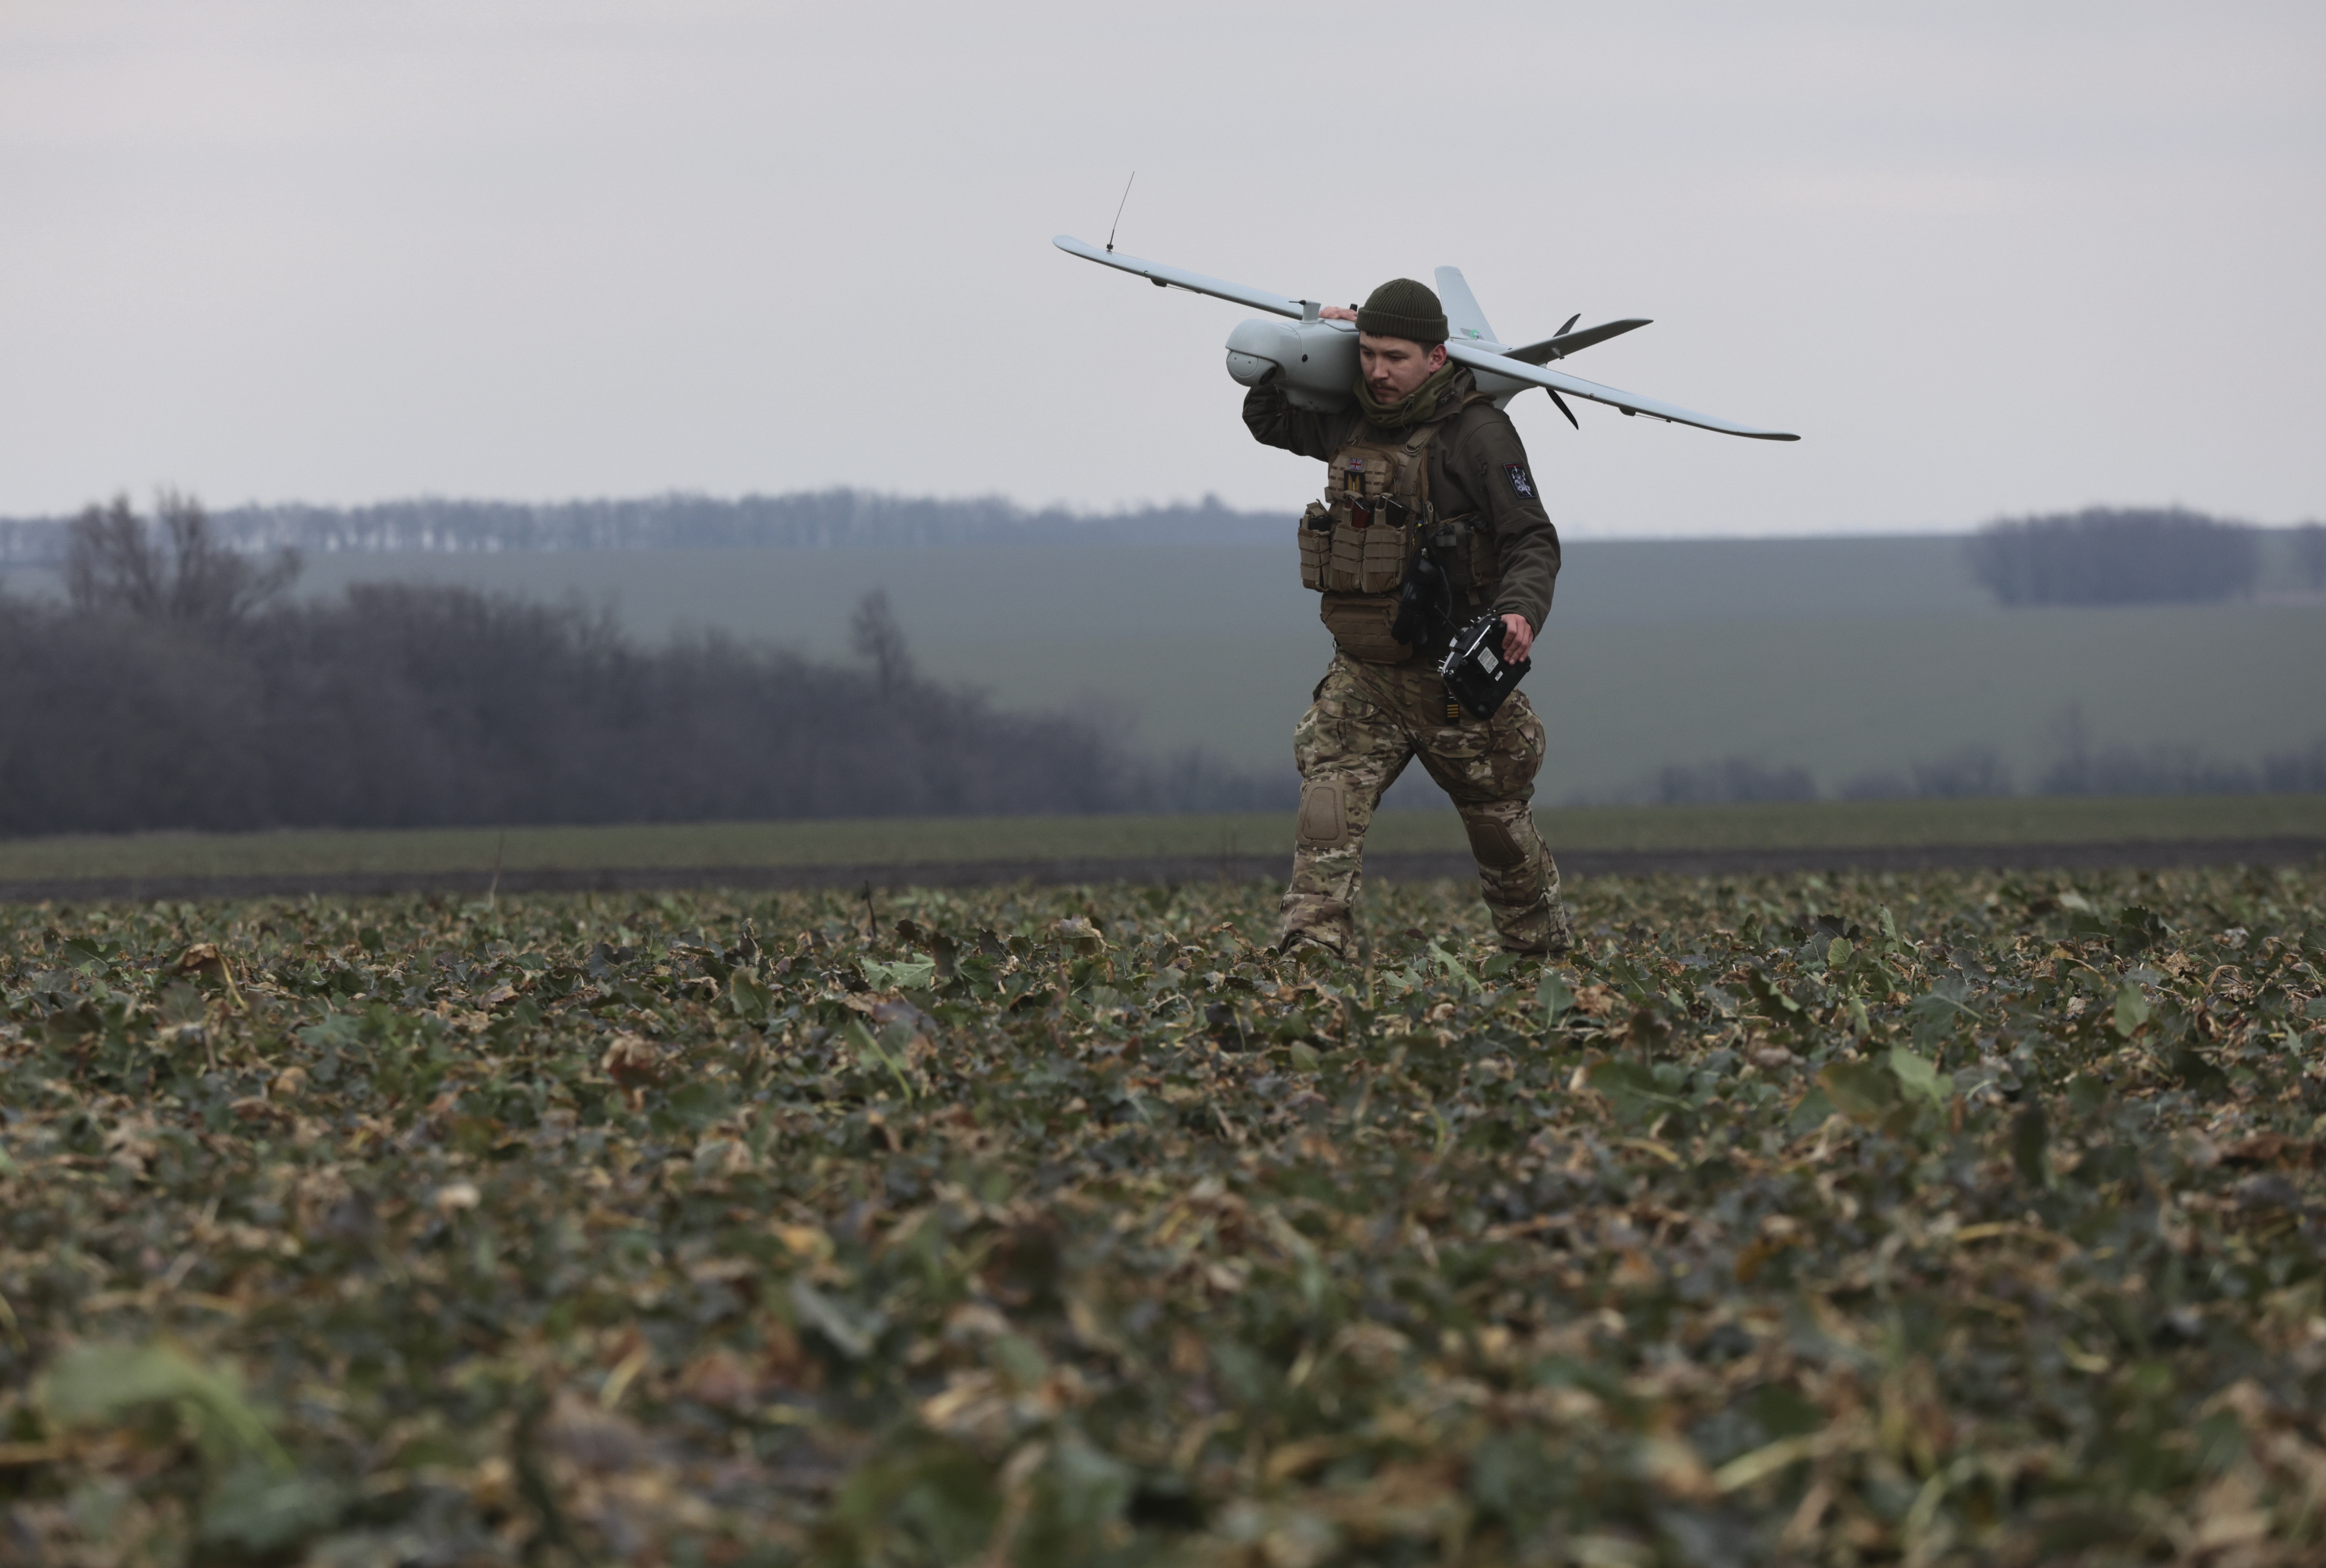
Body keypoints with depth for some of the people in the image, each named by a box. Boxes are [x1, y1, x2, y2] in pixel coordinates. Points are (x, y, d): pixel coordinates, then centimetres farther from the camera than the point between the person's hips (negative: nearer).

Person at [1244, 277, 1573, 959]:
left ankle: (1546, 950, 32)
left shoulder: (1478, 432, -14)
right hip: (1364, 672, 4)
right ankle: (1314, 946, -28)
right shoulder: (1352, 422, 6)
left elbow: (1532, 540, -16)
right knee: (1328, 802, -18)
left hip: (1453, 670, -4)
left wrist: (1521, 610, -36)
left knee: (1501, 827, 12)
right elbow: (1267, 418, 24)